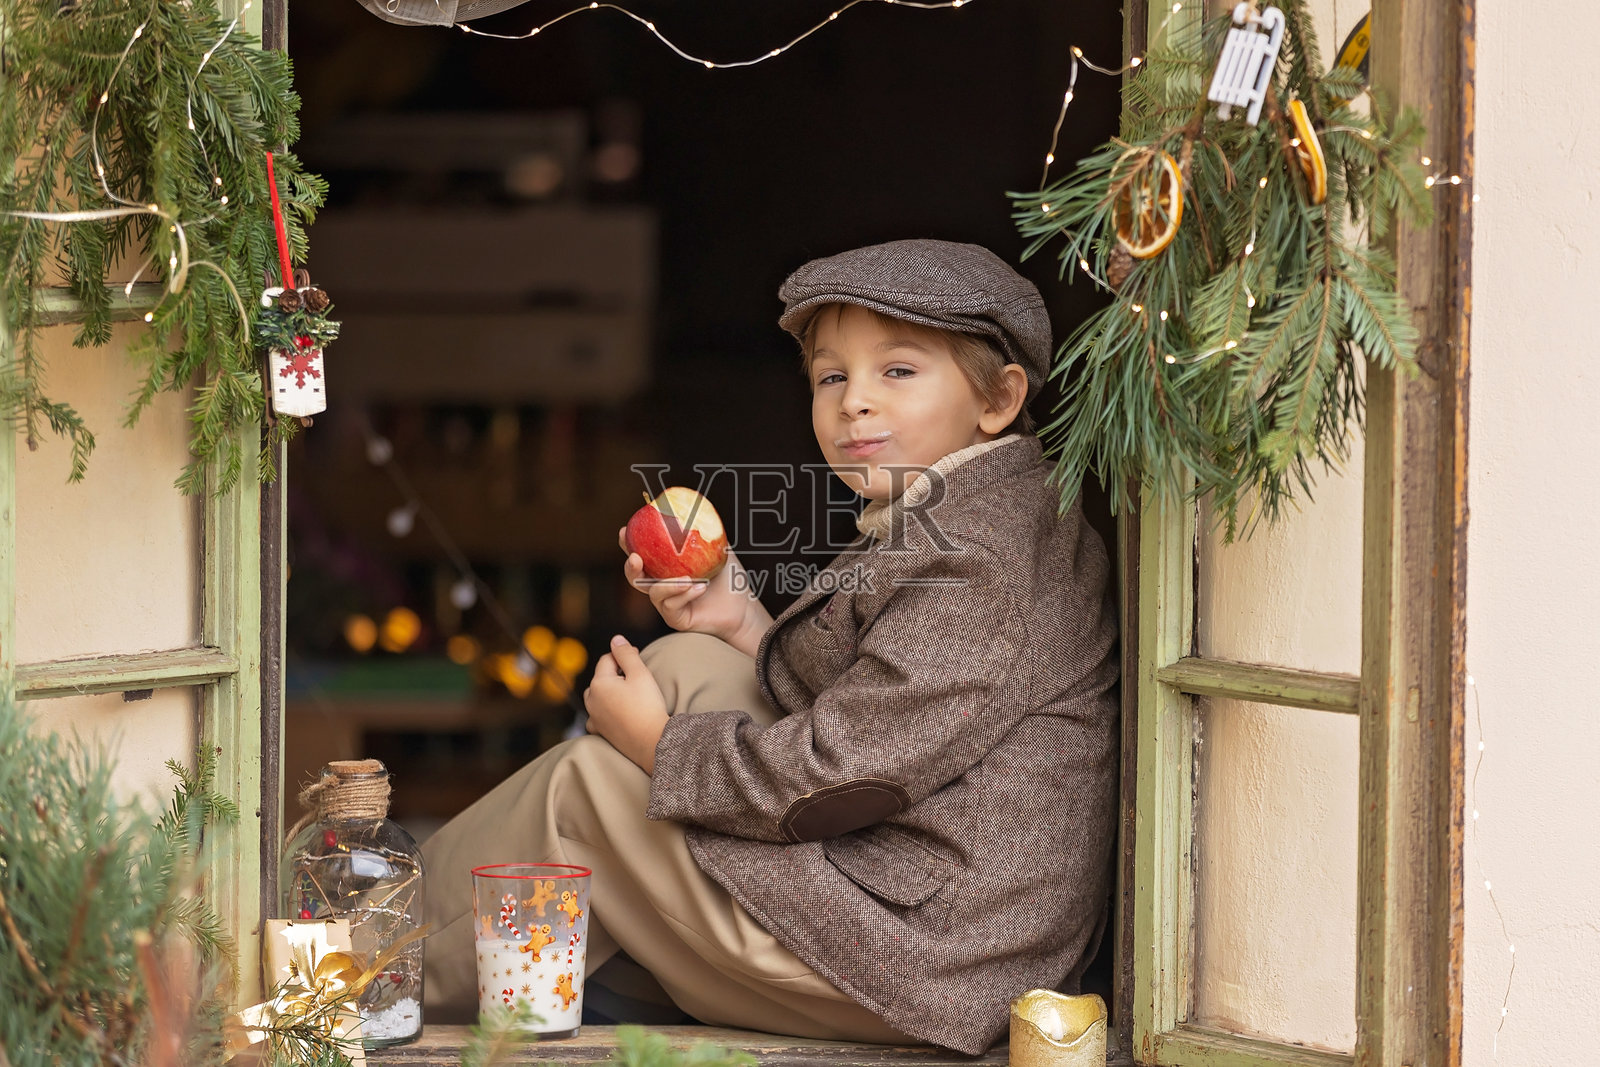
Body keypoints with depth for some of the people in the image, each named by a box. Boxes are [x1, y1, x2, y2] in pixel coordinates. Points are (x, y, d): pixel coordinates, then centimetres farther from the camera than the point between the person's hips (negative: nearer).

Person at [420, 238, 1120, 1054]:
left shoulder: (979, 561, -21)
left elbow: (836, 771, -23)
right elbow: (850, 717, 15)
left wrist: (659, 742, -9)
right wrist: (744, 625, 3)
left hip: (924, 950, -10)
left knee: (586, 784, 0)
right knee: (686, 667, 14)